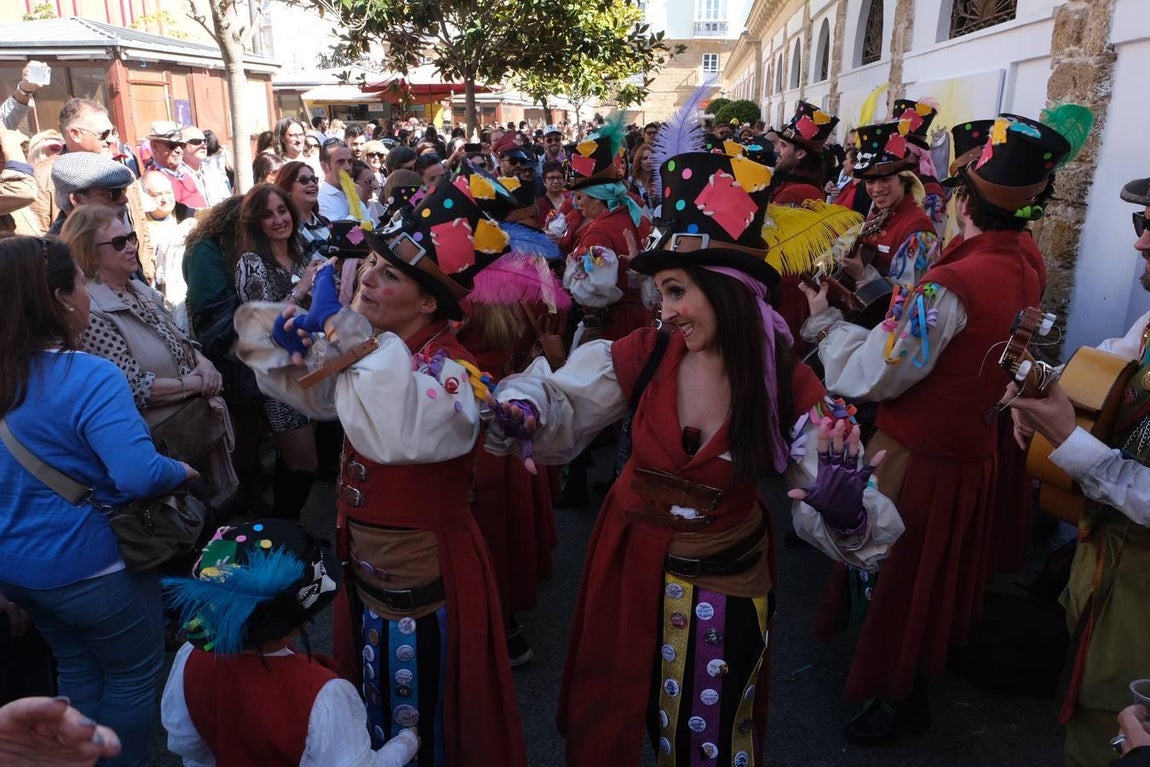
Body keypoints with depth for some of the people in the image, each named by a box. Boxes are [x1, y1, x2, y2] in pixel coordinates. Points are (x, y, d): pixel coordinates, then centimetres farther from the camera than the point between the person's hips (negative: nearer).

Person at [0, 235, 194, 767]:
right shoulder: (90, 378, -26)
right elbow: (139, 475, -37)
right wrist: (183, 472, -17)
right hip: (87, 564, -8)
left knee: (78, 668, 27)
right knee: (135, 673, 16)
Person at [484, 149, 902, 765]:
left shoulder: (789, 387, -17)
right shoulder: (642, 355, -15)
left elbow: (820, 497, -15)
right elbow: (558, 396, -8)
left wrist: (843, 511, -39)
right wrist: (524, 411, -31)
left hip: (724, 578, -1)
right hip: (630, 559, 1)